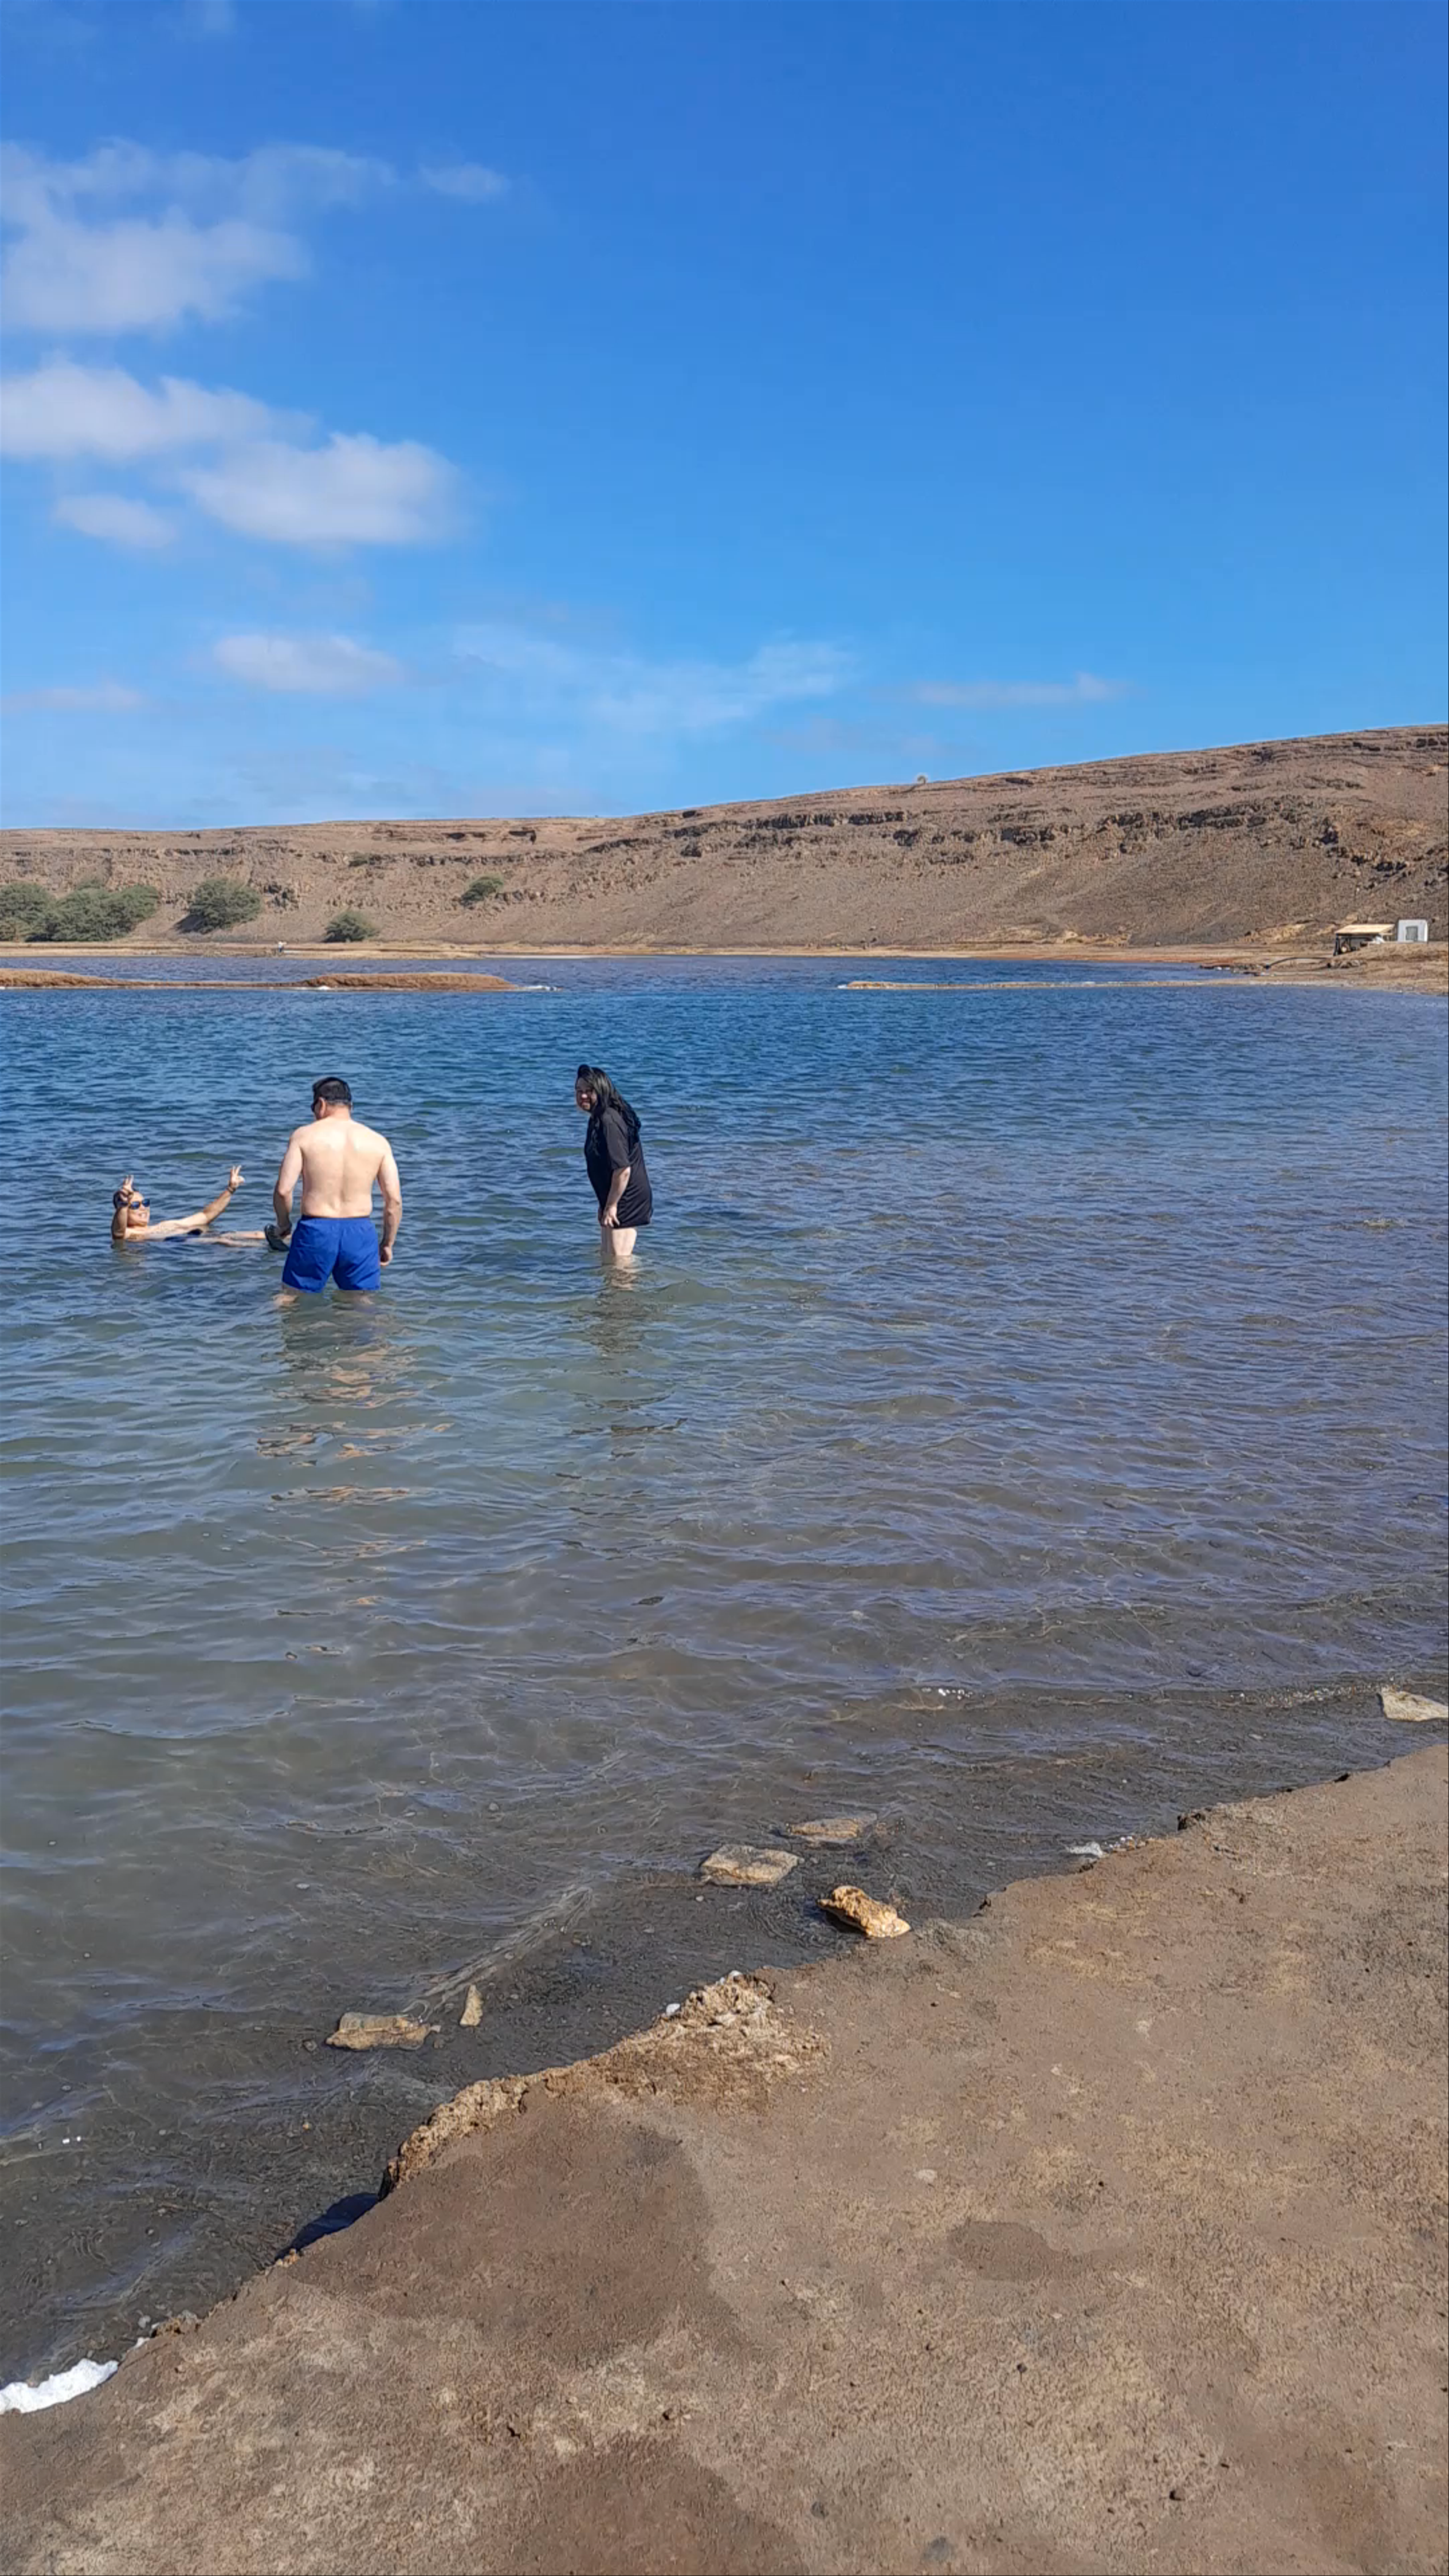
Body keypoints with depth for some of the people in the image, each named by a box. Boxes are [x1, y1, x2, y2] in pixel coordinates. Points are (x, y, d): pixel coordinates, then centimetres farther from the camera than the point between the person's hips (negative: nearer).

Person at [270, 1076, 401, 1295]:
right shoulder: (377, 1142, 4)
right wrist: (388, 1244, 12)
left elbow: (284, 1190, -8)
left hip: (315, 1231, -2)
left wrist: (283, 1224, 11)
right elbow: (394, 1199, 1)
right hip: (361, 1234, 2)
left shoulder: (304, 1136, -2)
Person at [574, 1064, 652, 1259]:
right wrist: (605, 1204, 20)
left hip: (627, 1200, -11)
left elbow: (623, 1170, -26)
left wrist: (611, 1205, -20)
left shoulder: (609, 1122, -23)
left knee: (619, 1259, -7)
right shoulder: (597, 1119, 11)